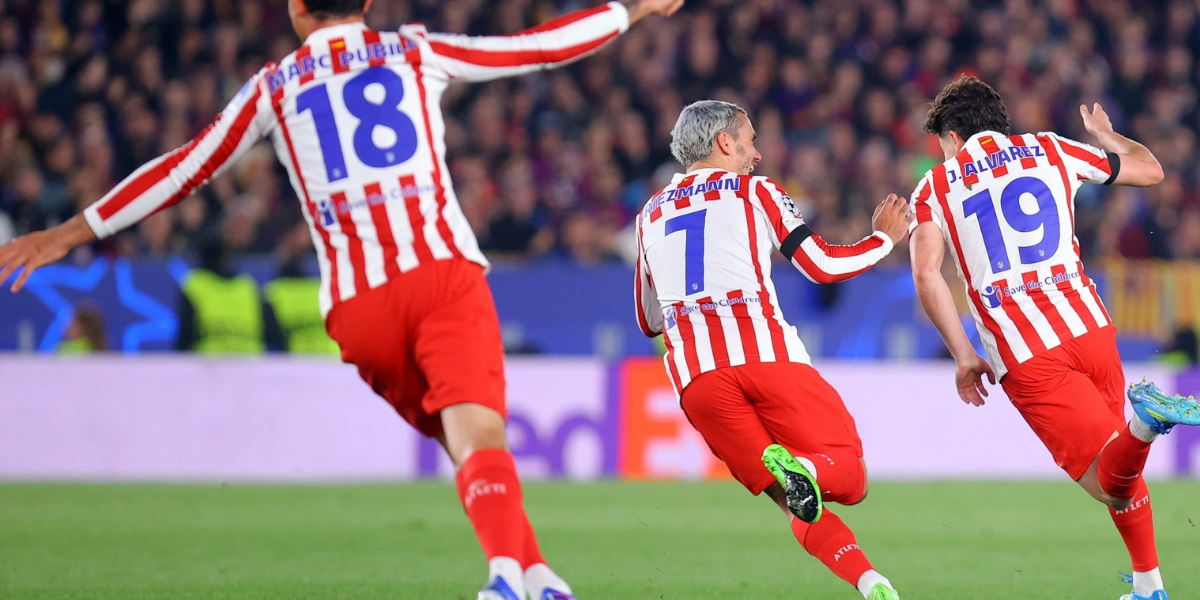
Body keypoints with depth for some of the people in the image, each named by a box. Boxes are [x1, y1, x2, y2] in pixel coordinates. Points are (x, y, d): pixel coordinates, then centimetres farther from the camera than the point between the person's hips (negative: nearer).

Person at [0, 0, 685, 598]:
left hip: (358, 307, 2)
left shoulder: (274, 88, 17)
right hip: (444, 273, -1)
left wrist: (72, 233, 30)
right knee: (479, 435, -17)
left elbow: (183, 171, 21)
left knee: (466, 441, 15)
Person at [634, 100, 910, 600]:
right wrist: (884, 238, 29)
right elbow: (822, 266, 12)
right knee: (848, 478, 1)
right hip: (767, 355, -3)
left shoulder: (651, 215, 26)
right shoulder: (753, 192, 14)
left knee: (801, 508, 7)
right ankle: (802, 467, -35)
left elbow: (649, 321, 34)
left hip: (698, 379, 3)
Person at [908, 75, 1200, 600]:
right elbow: (1150, 170, 27)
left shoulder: (935, 188, 10)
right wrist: (1105, 135, 47)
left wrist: (964, 356, 3)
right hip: (1089, 328, 3)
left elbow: (926, 275, -5)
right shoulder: (1051, 151, 17)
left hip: (1025, 359, -3)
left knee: (1111, 484, -9)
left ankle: (1144, 448, -40)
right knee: (1117, 472, 24)